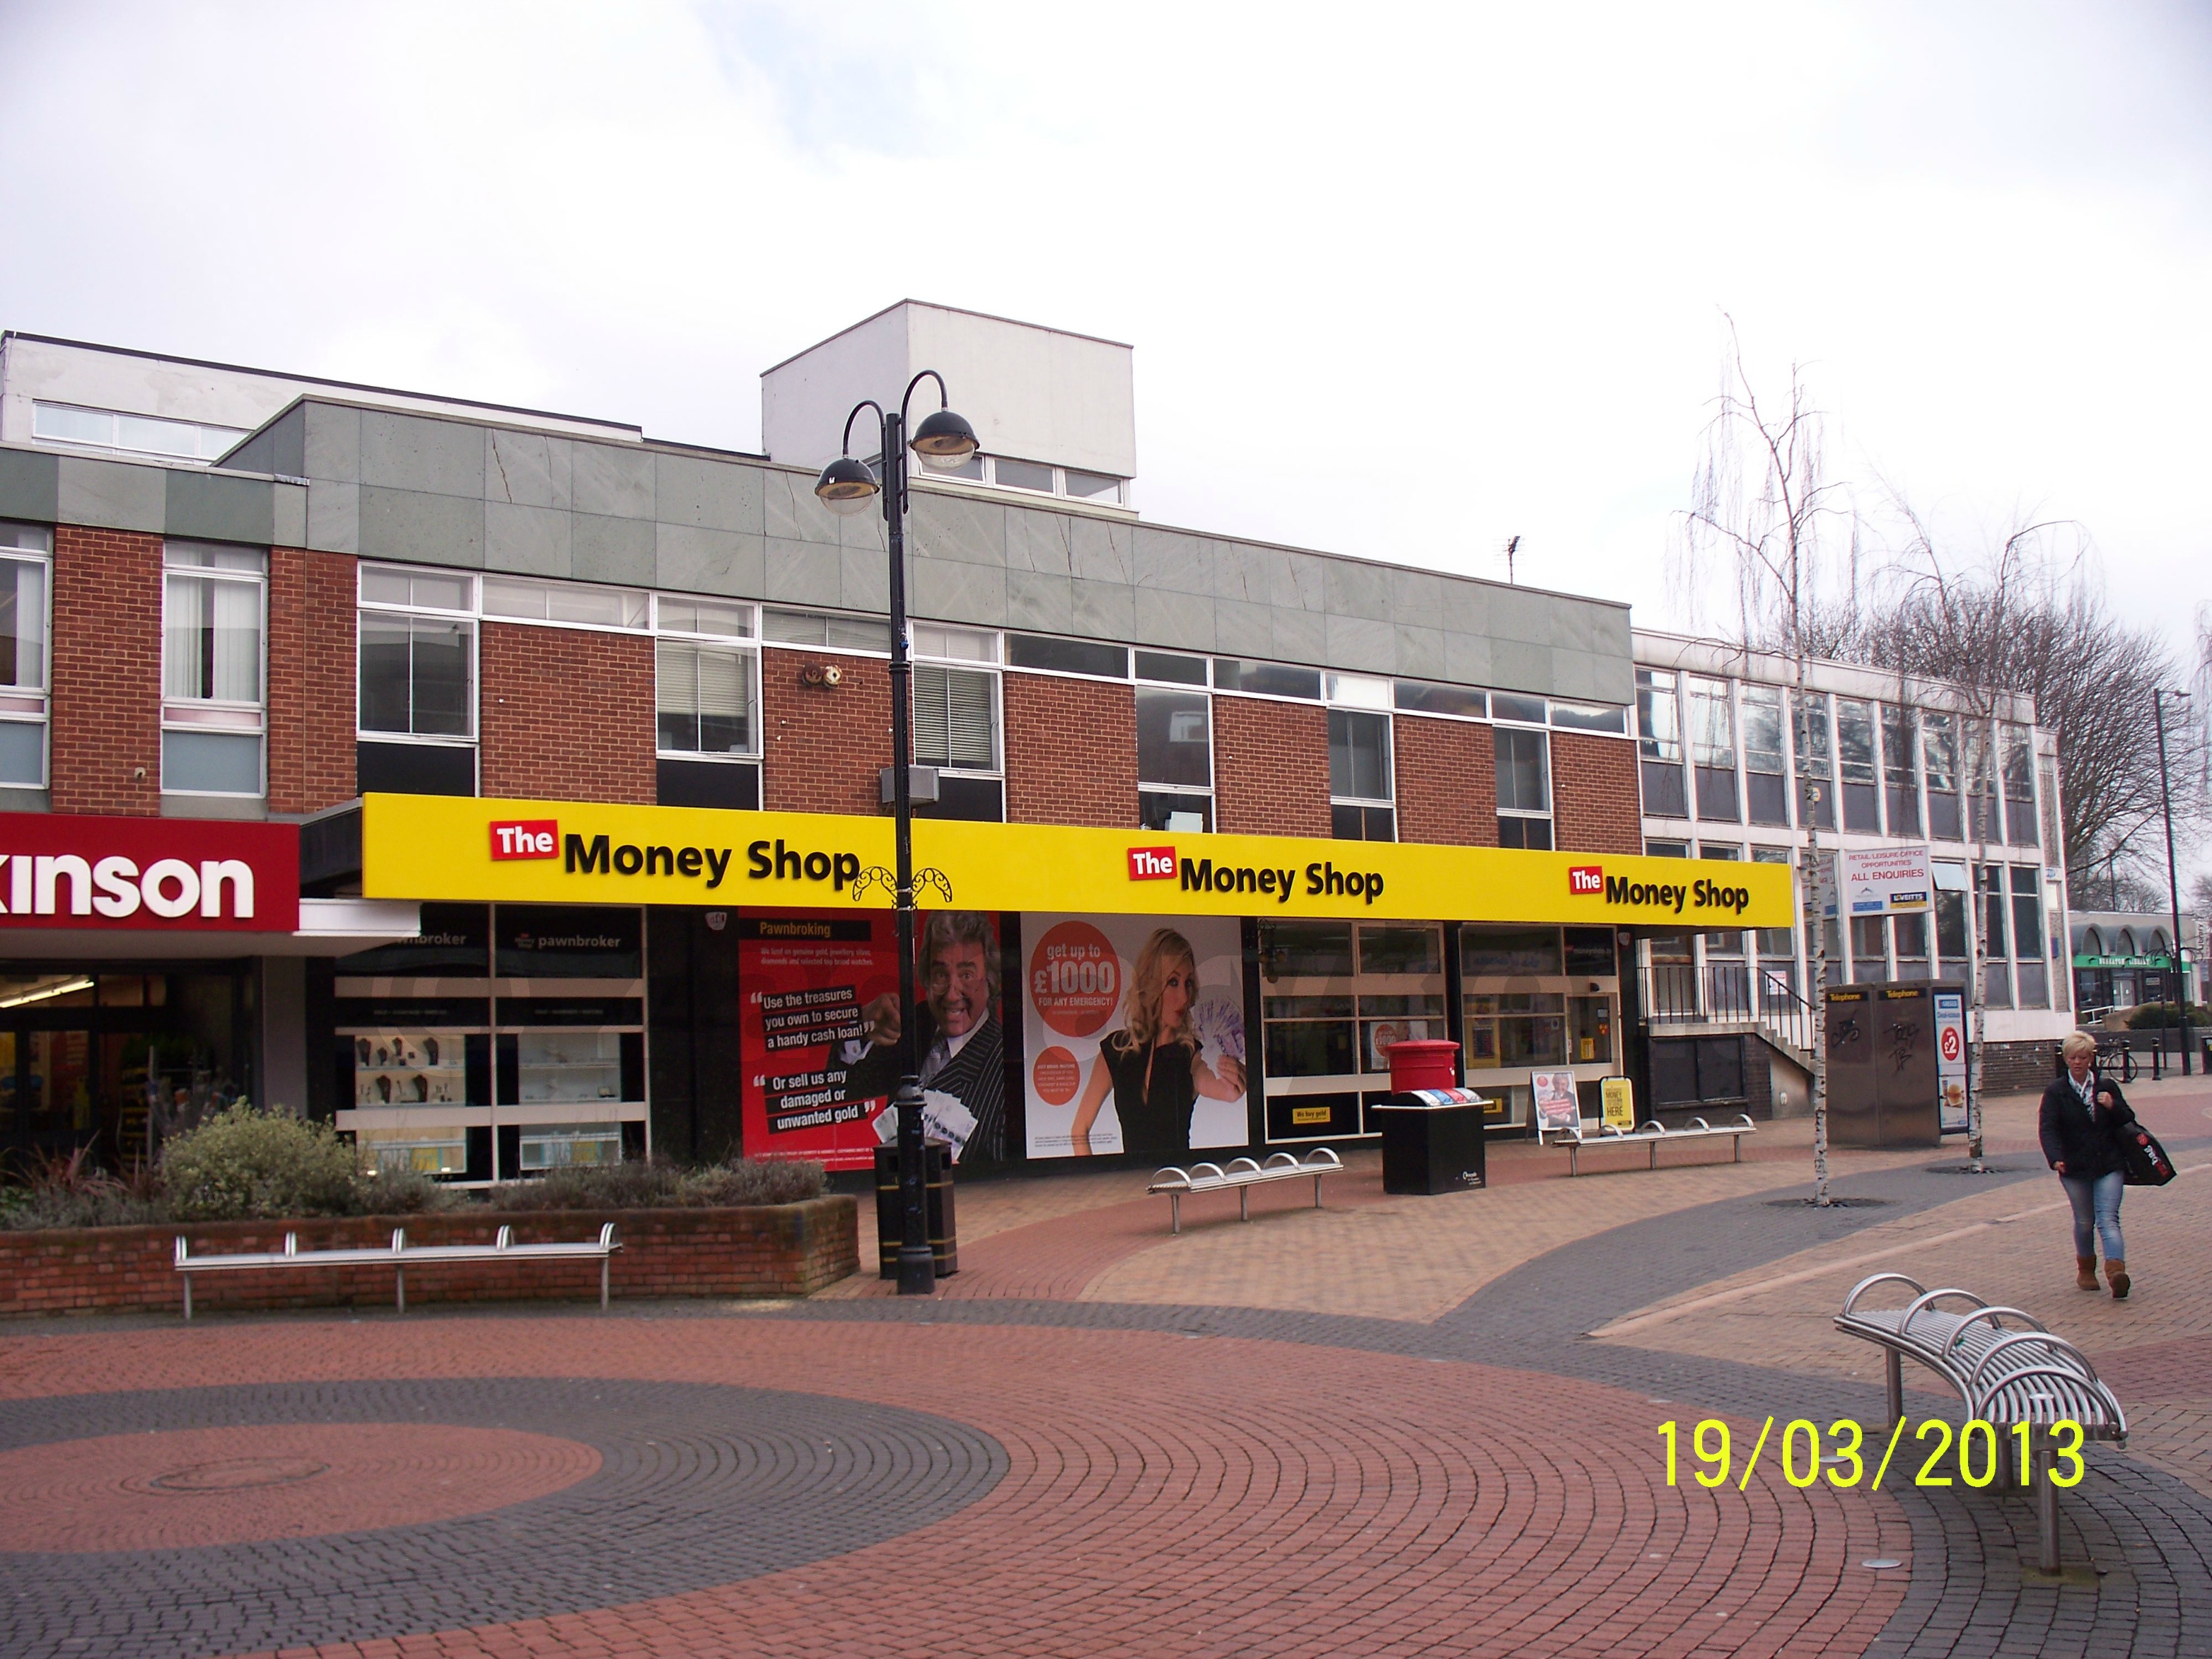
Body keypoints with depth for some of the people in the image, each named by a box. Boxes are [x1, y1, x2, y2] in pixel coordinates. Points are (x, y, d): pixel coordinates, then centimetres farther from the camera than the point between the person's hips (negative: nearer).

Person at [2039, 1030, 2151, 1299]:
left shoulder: (2107, 1087, 6)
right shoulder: (2056, 1091, -1)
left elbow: (2128, 1121, 12)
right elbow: (2048, 1128, -9)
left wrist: (2113, 1107, -10)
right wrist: (2056, 1158, -26)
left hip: (2109, 1165, 0)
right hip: (2075, 1167, 0)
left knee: (2108, 1219, -11)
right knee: (2085, 1221, 10)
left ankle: (2116, 1271, -24)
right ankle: (2086, 1270, 30)